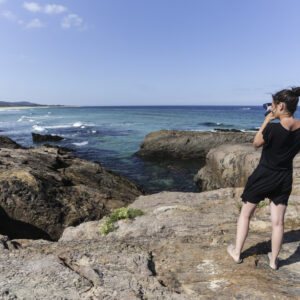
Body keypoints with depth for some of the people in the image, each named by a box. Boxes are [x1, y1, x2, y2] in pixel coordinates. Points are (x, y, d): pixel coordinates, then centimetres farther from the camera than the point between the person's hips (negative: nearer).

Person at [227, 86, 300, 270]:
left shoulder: (273, 128, -24)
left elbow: (256, 143, -6)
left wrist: (267, 121, -4)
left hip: (263, 176, -5)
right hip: (285, 179, 5)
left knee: (246, 214, 13)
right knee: (278, 221, 15)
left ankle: (237, 253, 26)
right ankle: (274, 260, 32)